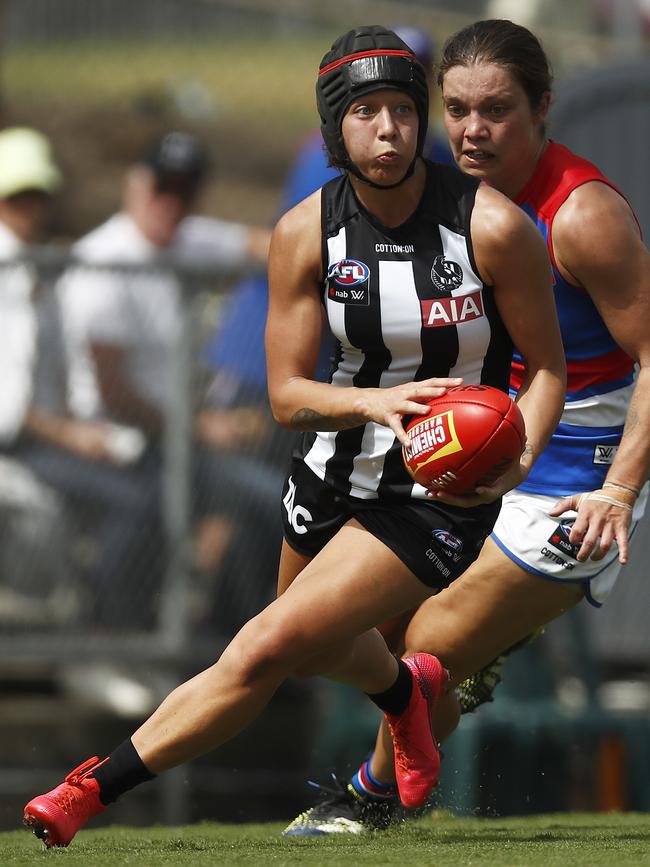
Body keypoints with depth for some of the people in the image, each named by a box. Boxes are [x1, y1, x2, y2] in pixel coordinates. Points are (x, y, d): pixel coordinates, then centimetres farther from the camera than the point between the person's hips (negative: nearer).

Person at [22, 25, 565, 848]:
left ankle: (93, 788, -5)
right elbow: (287, 395, -9)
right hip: (332, 473, 5)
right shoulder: (304, 234, -10)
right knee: (324, 648, 29)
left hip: (439, 495, -5)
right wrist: (375, 400, -30)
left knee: (264, 651, -16)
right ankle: (406, 690, 65)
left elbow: (547, 368, -7)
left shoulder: (493, 227, -18)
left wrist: (517, 460, -27)